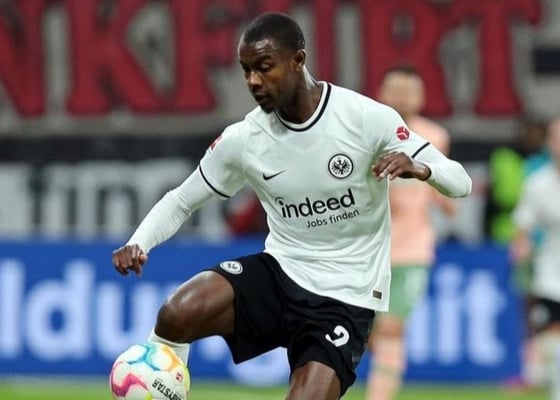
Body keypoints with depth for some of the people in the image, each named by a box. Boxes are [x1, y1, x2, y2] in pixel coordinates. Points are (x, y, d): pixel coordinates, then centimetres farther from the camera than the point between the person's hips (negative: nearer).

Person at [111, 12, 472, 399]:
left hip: (345, 298, -3)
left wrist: (417, 167, -34)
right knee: (176, 315, -25)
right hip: (280, 271, 3)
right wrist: (137, 244, -13)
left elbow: (460, 182, -11)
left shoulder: (367, 119, -13)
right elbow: (181, 201, 8)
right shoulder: (242, 139, -4)